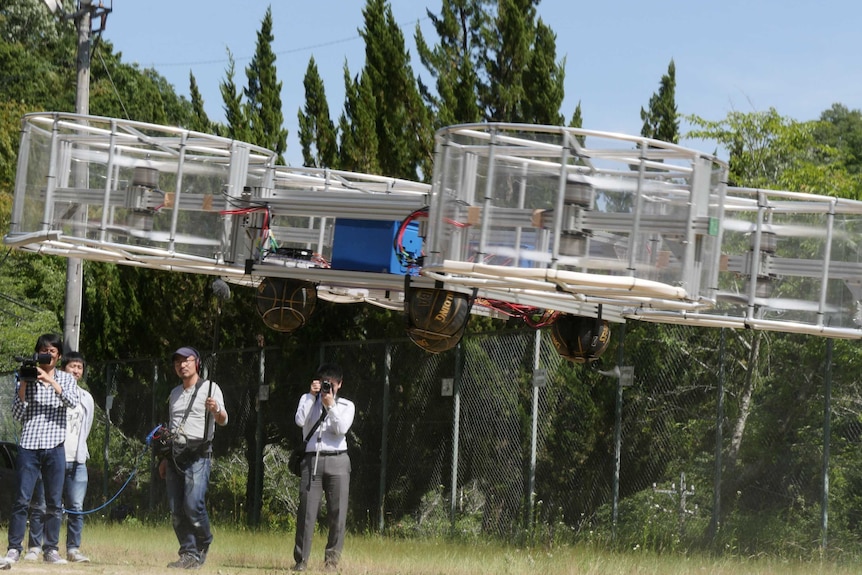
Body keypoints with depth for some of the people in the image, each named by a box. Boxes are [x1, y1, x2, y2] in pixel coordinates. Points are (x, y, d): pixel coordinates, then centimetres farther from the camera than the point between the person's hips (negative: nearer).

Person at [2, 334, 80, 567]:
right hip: (29, 445, -1)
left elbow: (73, 401, -10)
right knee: (22, 500, -6)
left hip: (55, 446, 1)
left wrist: (50, 381, -17)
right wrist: (23, 386, -9)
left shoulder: (65, 379, 10)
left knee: (55, 502, 3)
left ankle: (51, 549, 10)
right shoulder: (27, 377, 8)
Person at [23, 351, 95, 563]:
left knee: (76, 507, -2)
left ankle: (73, 549, 2)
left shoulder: (87, 399, 17)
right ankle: (34, 548, 2)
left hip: (76, 460, 4)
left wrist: (79, 452, 15)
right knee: (40, 506, -3)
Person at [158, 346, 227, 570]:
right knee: (176, 510, 0)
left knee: (193, 505, -18)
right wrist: (165, 458, 20)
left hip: (198, 455, -7)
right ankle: (189, 554, 5)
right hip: (176, 456, 7)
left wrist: (217, 410, -37)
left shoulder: (210, 388, -1)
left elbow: (223, 421, -13)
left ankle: (204, 543, 4)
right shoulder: (175, 393, 19)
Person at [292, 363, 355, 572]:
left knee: (338, 512, -4)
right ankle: (301, 559, -5)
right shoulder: (308, 400, 15)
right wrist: (312, 396, -5)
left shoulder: (346, 405, 13)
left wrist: (330, 405, -9)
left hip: (337, 461, 0)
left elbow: (342, 429, -4)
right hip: (312, 460, 0)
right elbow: (300, 421, -4)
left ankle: (332, 559, 2)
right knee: (307, 510, -8)